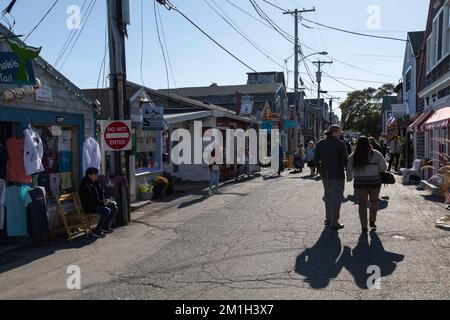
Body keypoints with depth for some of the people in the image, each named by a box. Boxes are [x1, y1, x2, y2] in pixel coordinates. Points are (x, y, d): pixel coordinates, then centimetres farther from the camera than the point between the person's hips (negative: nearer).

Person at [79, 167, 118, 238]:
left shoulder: (96, 183, 13)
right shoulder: (85, 185, -16)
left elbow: (101, 193, 22)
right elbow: (89, 200, -21)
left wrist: (105, 200, 2)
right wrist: (102, 202, -21)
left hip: (99, 203, 9)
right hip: (89, 206, -9)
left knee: (114, 208, -3)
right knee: (106, 211, -29)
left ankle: (106, 227, 2)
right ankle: (97, 231, -20)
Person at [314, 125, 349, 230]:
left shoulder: (320, 144, 3)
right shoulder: (340, 144, -13)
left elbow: (316, 159, 6)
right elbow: (345, 160, -9)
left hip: (325, 175, 5)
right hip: (337, 175, -5)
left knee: (328, 196, 19)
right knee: (336, 198, 3)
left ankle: (328, 219, 26)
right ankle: (334, 222, 7)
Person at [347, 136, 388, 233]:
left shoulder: (353, 156, 1)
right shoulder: (376, 154, -4)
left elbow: (349, 170, 6)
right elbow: (383, 168, -2)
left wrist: (349, 178, 23)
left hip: (359, 183, 1)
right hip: (374, 182, -1)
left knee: (362, 204, 6)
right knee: (374, 201, 20)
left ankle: (364, 226, 7)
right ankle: (372, 221, 21)